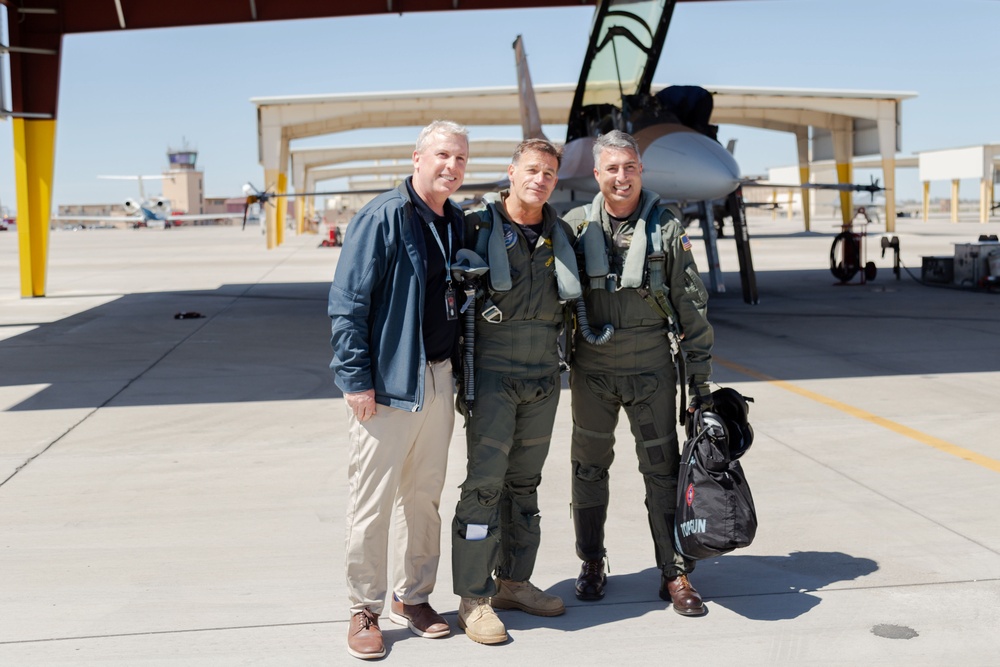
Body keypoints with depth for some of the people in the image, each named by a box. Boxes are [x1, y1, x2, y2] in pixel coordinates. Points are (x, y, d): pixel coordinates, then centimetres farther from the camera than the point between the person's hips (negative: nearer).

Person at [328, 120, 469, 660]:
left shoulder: (456, 223, 11)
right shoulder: (382, 217, -11)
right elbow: (347, 303, -13)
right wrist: (356, 379, -17)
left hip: (439, 378, 7)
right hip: (387, 383, -7)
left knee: (425, 493, 14)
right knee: (373, 499, 0)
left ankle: (413, 597, 28)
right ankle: (365, 610, 14)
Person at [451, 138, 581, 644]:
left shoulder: (561, 236, 9)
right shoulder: (477, 227, -6)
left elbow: (575, 298, 23)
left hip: (543, 375, 6)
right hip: (492, 372, -5)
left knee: (525, 483, 13)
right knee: (485, 482, -7)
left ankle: (513, 582, 24)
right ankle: (474, 598, 1)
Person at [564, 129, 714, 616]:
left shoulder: (666, 229, -2)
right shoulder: (576, 226, 1)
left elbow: (691, 306, 1)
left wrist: (700, 377, 0)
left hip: (651, 369, -1)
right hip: (591, 370, 1)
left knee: (663, 470, 3)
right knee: (589, 467, 11)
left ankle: (675, 574, 13)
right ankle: (592, 565, 27)